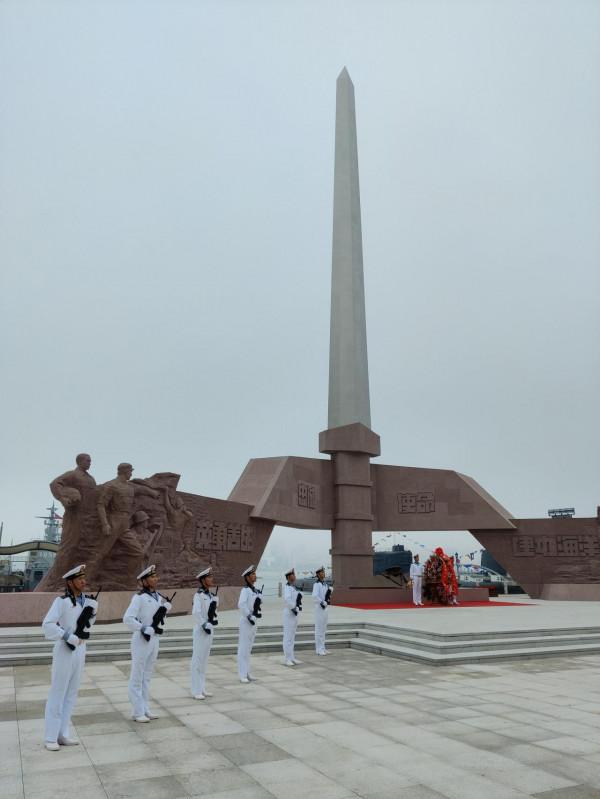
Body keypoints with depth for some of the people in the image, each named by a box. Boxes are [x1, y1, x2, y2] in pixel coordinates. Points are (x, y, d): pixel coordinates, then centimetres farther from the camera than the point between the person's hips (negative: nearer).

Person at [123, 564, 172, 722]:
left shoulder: (158, 597, 5)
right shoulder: (139, 597, -16)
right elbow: (128, 618, -22)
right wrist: (144, 629, -20)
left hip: (154, 640, 7)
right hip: (142, 640, -7)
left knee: (147, 677, 17)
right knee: (137, 677, 4)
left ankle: (146, 709, 27)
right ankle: (138, 712, 14)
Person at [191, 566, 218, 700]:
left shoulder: (212, 595, 8)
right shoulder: (199, 594, -15)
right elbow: (196, 613, -22)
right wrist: (204, 625, -20)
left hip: (210, 629, 8)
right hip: (201, 630, -8)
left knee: (204, 660, 15)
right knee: (198, 660, 1)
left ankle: (202, 689, 25)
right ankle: (196, 691, 10)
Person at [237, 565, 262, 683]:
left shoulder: (256, 590, 9)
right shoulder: (245, 590, -15)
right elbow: (241, 605, -27)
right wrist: (249, 616, -23)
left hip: (254, 621, 8)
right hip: (246, 621, -8)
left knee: (249, 648, 16)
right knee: (243, 648, -2)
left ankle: (247, 673, 25)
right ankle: (242, 675, 5)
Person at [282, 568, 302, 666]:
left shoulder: (294, 587, 12)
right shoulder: (287, 587, -16)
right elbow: (287, 599, -29)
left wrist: (299, 606, 1)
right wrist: (294, 608, -21)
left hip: (295, 613, 9)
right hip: (289, 613, -9)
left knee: (292, 636, 16)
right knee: (288, 637, -3)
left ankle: (292, 658, 25)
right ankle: (287, 659, 3)